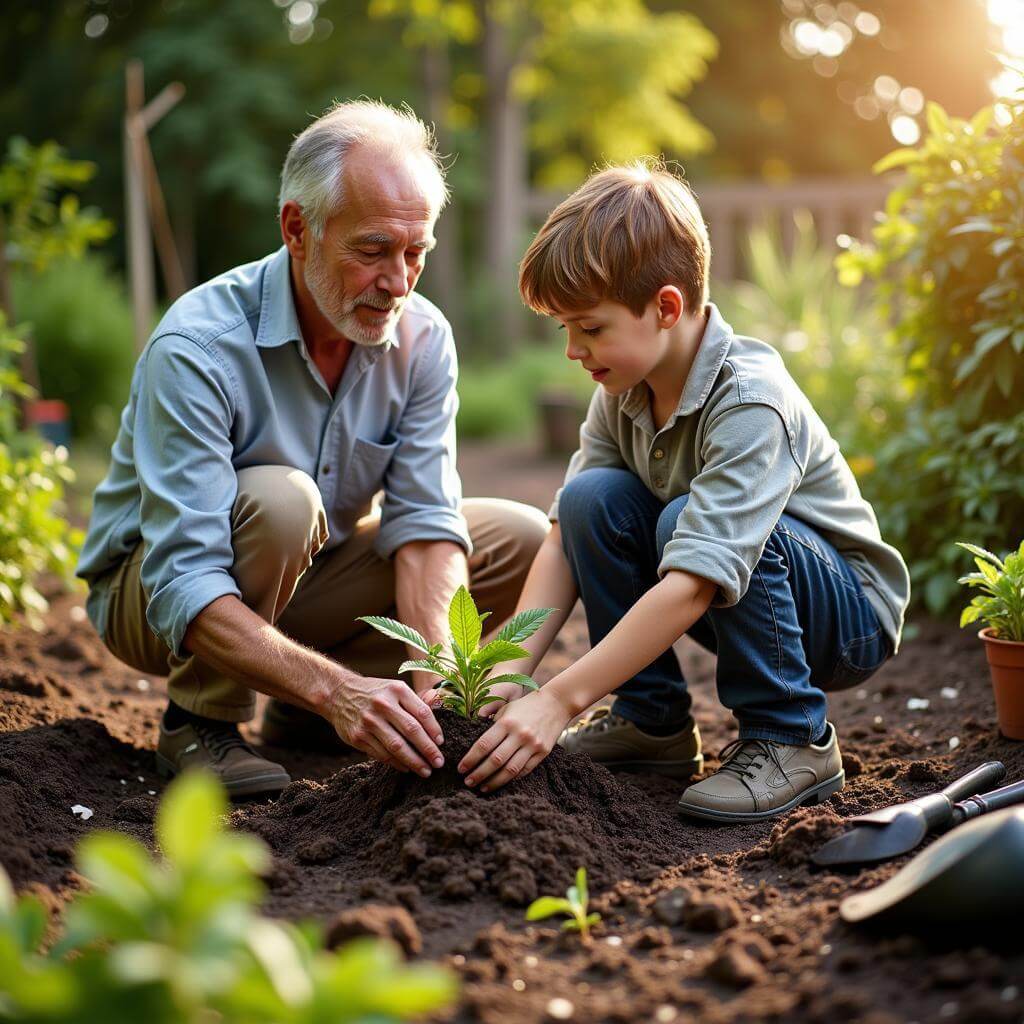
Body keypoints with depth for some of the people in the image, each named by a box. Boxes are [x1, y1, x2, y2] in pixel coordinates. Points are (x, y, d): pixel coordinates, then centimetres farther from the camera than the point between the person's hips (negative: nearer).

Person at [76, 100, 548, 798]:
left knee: (524, 540, -8)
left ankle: (302, 719, 2)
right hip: (152, 595, -5)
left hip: (307, 577, 6)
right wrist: (336, 688, -49)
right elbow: (185, 585, -36)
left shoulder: (422, 339, -12)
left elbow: (424, 521, -16)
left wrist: (437, 673, -34)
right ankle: (200, 722, -11)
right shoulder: (198, 347, -30)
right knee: (276, 501, -37)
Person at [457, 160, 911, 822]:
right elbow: (565, 541, -9)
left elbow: (691, 586, -37)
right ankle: (655, 722, -2)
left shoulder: (750, 404, -31)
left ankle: (792, 741, -15)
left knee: (685, 521, -33)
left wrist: (559, 701, -39)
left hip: (852, 615, -6)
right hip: (738, 607, 7)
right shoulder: (623, 391, -8)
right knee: (591, 498, -15)